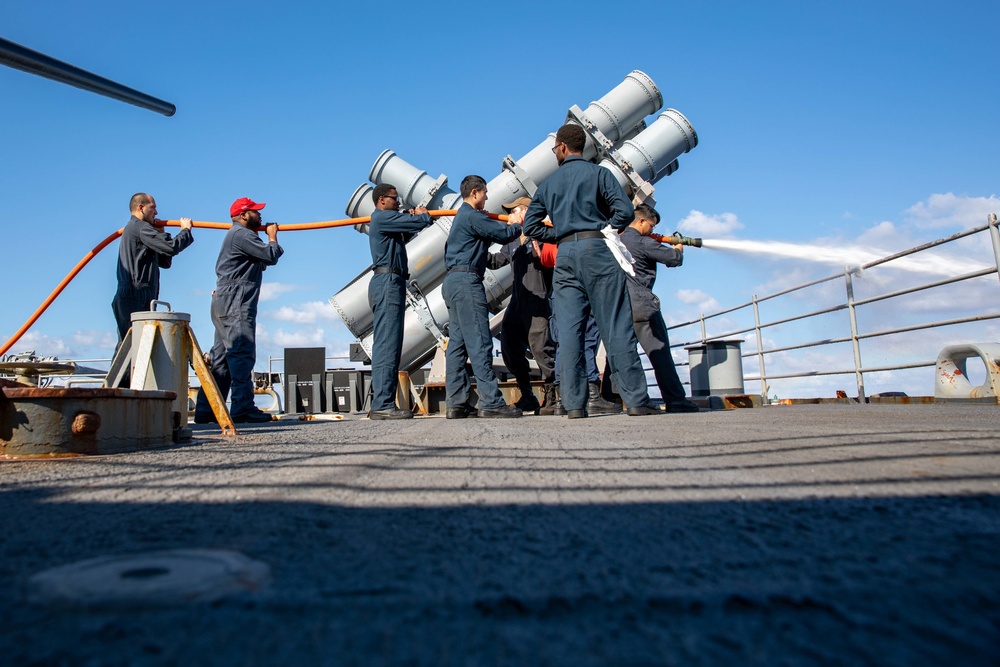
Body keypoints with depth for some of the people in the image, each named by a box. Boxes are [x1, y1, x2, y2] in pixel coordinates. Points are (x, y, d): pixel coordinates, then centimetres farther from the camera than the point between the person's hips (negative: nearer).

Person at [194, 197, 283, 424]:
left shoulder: (239, 235, 26)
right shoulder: (241, 235, -9)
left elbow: (261, 262, 24)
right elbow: (271, 256, -14)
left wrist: (268, 237, 15)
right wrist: (272, 236, 4)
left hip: (226, 304, 11)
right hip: (235, 304, -11)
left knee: (221, 357, 9)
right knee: (242, 354, -13)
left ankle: (206, 410, 10)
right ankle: (243, 409, -15)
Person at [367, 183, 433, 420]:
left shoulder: (387, 221, 25)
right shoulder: (382, 217, -7)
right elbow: (420, 222, -12)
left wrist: (413, 216, 12)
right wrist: (423, 214, 11)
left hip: (391, 284, 11)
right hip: (388, 282, -11)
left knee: (389, 345, 8)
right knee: (387, 344, -14)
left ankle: (384, 403, 10)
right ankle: (382, 405, -17)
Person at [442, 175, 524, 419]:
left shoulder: (463, 217, 25)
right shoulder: (471, 216, -7)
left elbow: (488, 236, 27)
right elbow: (504, 234, -6)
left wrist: (508, 227, 22)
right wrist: (518, 226, 13)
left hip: (453, 282, 11)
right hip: (466, 281, -11)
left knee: (457, 343, 5)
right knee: (479, 342, -13)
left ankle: (456, 403, 5)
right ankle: (491, 402, -14)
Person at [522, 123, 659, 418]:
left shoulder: (549, 183, 17)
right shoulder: (598, 173, 6)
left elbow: (530, 226, 14)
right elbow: (625, 210, -6)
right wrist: (605, 229, 10)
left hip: (565, 254, 3)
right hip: (596, 250, -3)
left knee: (569, 330, 1)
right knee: (615, 326, -5)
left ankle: (574, 404, -2)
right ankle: (636, 399, -5)